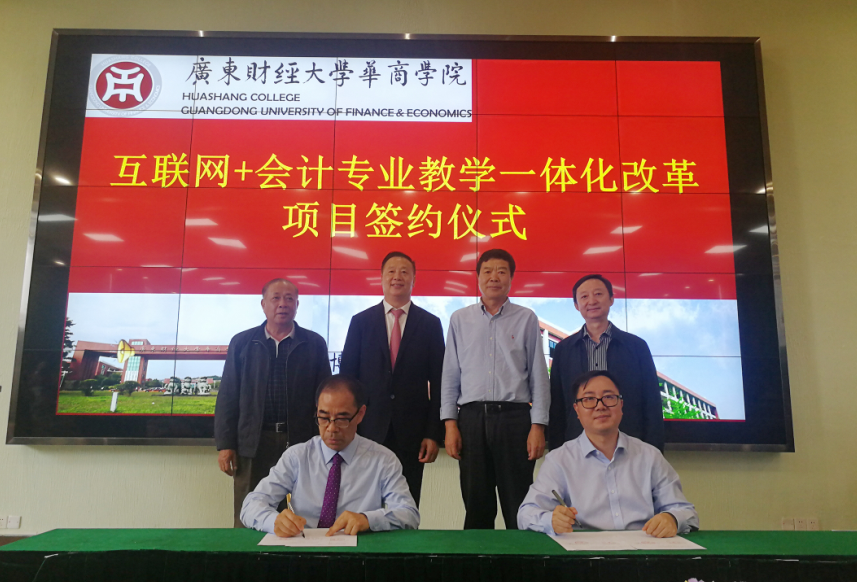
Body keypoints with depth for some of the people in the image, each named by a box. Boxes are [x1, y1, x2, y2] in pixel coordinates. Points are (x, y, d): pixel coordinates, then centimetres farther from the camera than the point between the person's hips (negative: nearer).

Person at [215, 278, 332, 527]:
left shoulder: (314, 344, 5)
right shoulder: (242, 343, 7)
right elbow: (228, 396, 6)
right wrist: (225, 444, 1)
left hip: (301, 442, 0)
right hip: (253, 442, 1)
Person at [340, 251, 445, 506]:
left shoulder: (430, 324, 4)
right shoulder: (360, 321, 5)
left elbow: (438, 382, 3)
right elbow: (346, 377, 5)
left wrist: (434, 433, -3)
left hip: (412, 432, 0)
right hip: (369, 427, 0)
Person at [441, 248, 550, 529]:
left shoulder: (526, 319, 6)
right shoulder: (459, 320, 10)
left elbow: (538, 375, 5)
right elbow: (450, 375, 10)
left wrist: (538, 426, -3)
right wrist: (450, 424, 2)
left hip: (514, 415, -1)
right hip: (471, 416, 2)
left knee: (519, 509, 2)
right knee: (476, 507, 9)